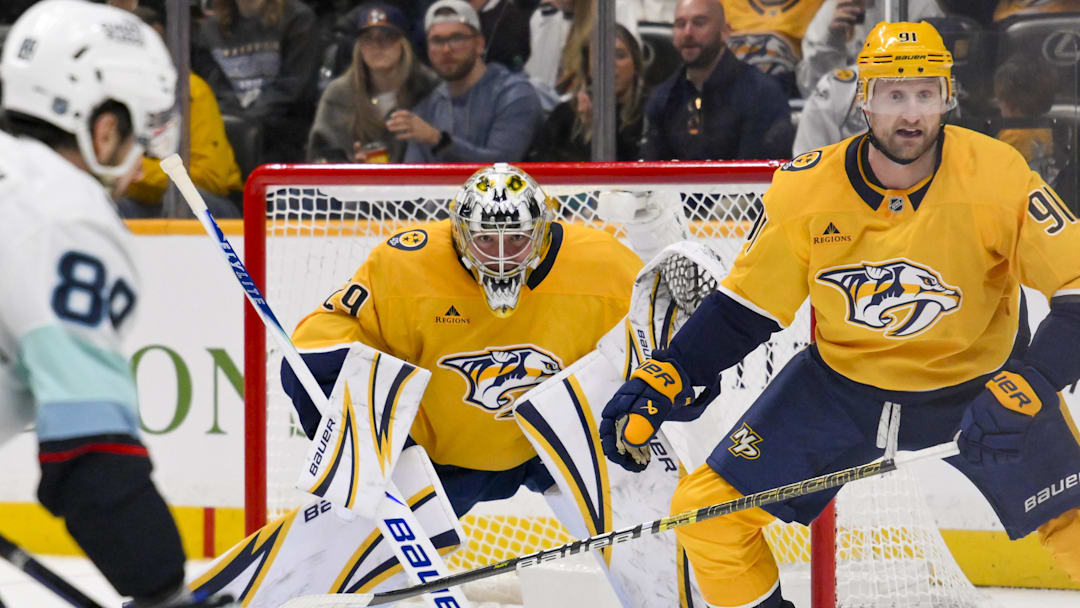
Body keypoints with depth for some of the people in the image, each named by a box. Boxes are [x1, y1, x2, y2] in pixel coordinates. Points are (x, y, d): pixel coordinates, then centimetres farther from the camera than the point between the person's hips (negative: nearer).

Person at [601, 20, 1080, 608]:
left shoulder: (997, 175, -22)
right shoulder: (806, 189, -16)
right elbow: (744, 305, -4)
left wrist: (1029, 386, -35)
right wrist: (662, 379, -15)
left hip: (981, 379, -2)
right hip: (844, 379, 2)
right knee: (707, 508, -7)